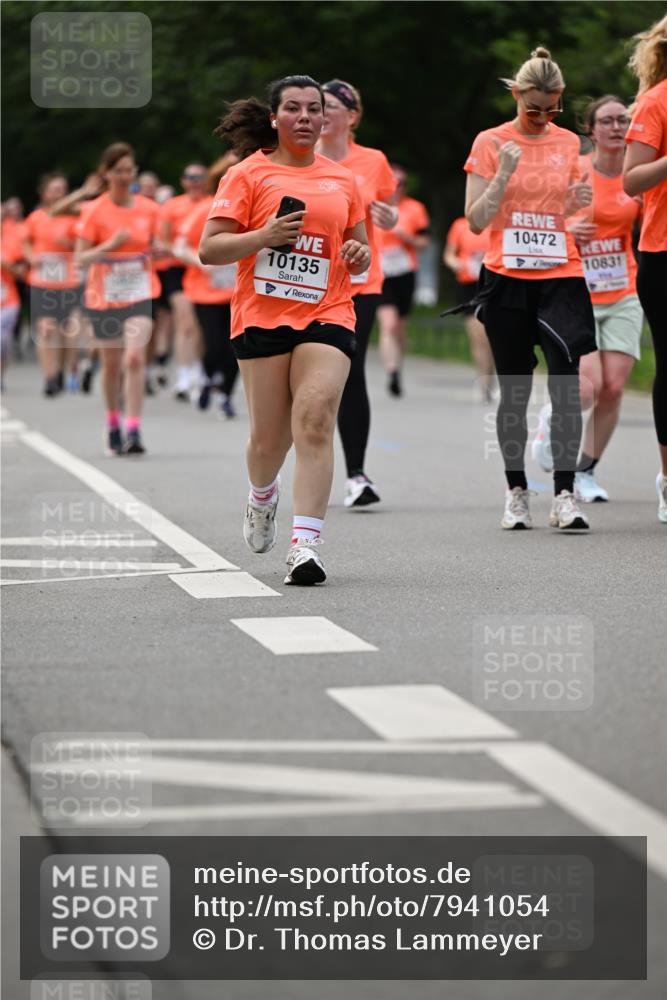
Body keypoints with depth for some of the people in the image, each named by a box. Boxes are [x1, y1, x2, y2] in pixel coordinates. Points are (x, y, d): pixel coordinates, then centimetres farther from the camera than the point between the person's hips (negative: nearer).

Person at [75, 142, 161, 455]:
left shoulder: (149, 209, 2)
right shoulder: (94, 211, -6)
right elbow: (81, 258, -9)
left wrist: (157, 250, -5)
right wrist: (110, 246, -24)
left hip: (140, 296, 0)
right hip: (104, 297, 0)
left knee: (135, 359, -16)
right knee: (111, 364, 11)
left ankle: (133, 431, -17)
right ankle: (113, 426, 30)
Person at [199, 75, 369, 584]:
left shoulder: (343, 179, 14)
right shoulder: (248, 174, 3)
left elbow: (361, 246, 25)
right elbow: (209, 249, -2)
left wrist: (360, 254, 1)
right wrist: (265, 235, -16)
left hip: (327, 315, 1)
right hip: (262, 315, -1)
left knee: (315, 421, -17)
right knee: (270, 436, 3)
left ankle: (306, 544, -20)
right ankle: (262, 497, 39)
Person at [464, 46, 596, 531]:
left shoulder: (569, 143, 9)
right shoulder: (491, 142, 1)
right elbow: (476, 220, -4)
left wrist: (578, 203, -4)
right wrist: (504, 172, -16)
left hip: (561, 276, 1)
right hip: (506, 278, -1)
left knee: (567, 385, -13)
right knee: (514, 391, 5)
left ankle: (565, 494, -12)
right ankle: (517, 491, 17)